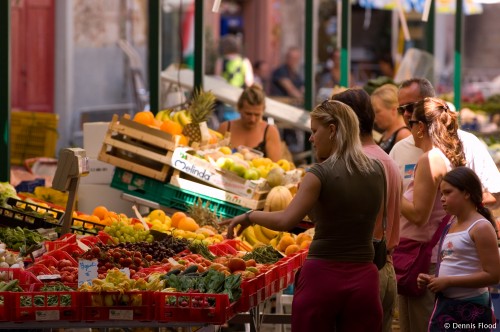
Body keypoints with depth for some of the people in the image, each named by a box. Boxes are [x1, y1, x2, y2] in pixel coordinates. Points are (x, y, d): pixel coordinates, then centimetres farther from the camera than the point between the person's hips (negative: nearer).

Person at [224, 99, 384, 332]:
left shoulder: (321, 173, -9)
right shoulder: (376, 172, 7)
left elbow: (286, 221, -17)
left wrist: (250, 216, -3)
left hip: (322, 277, -4)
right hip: (363, 280, 4)